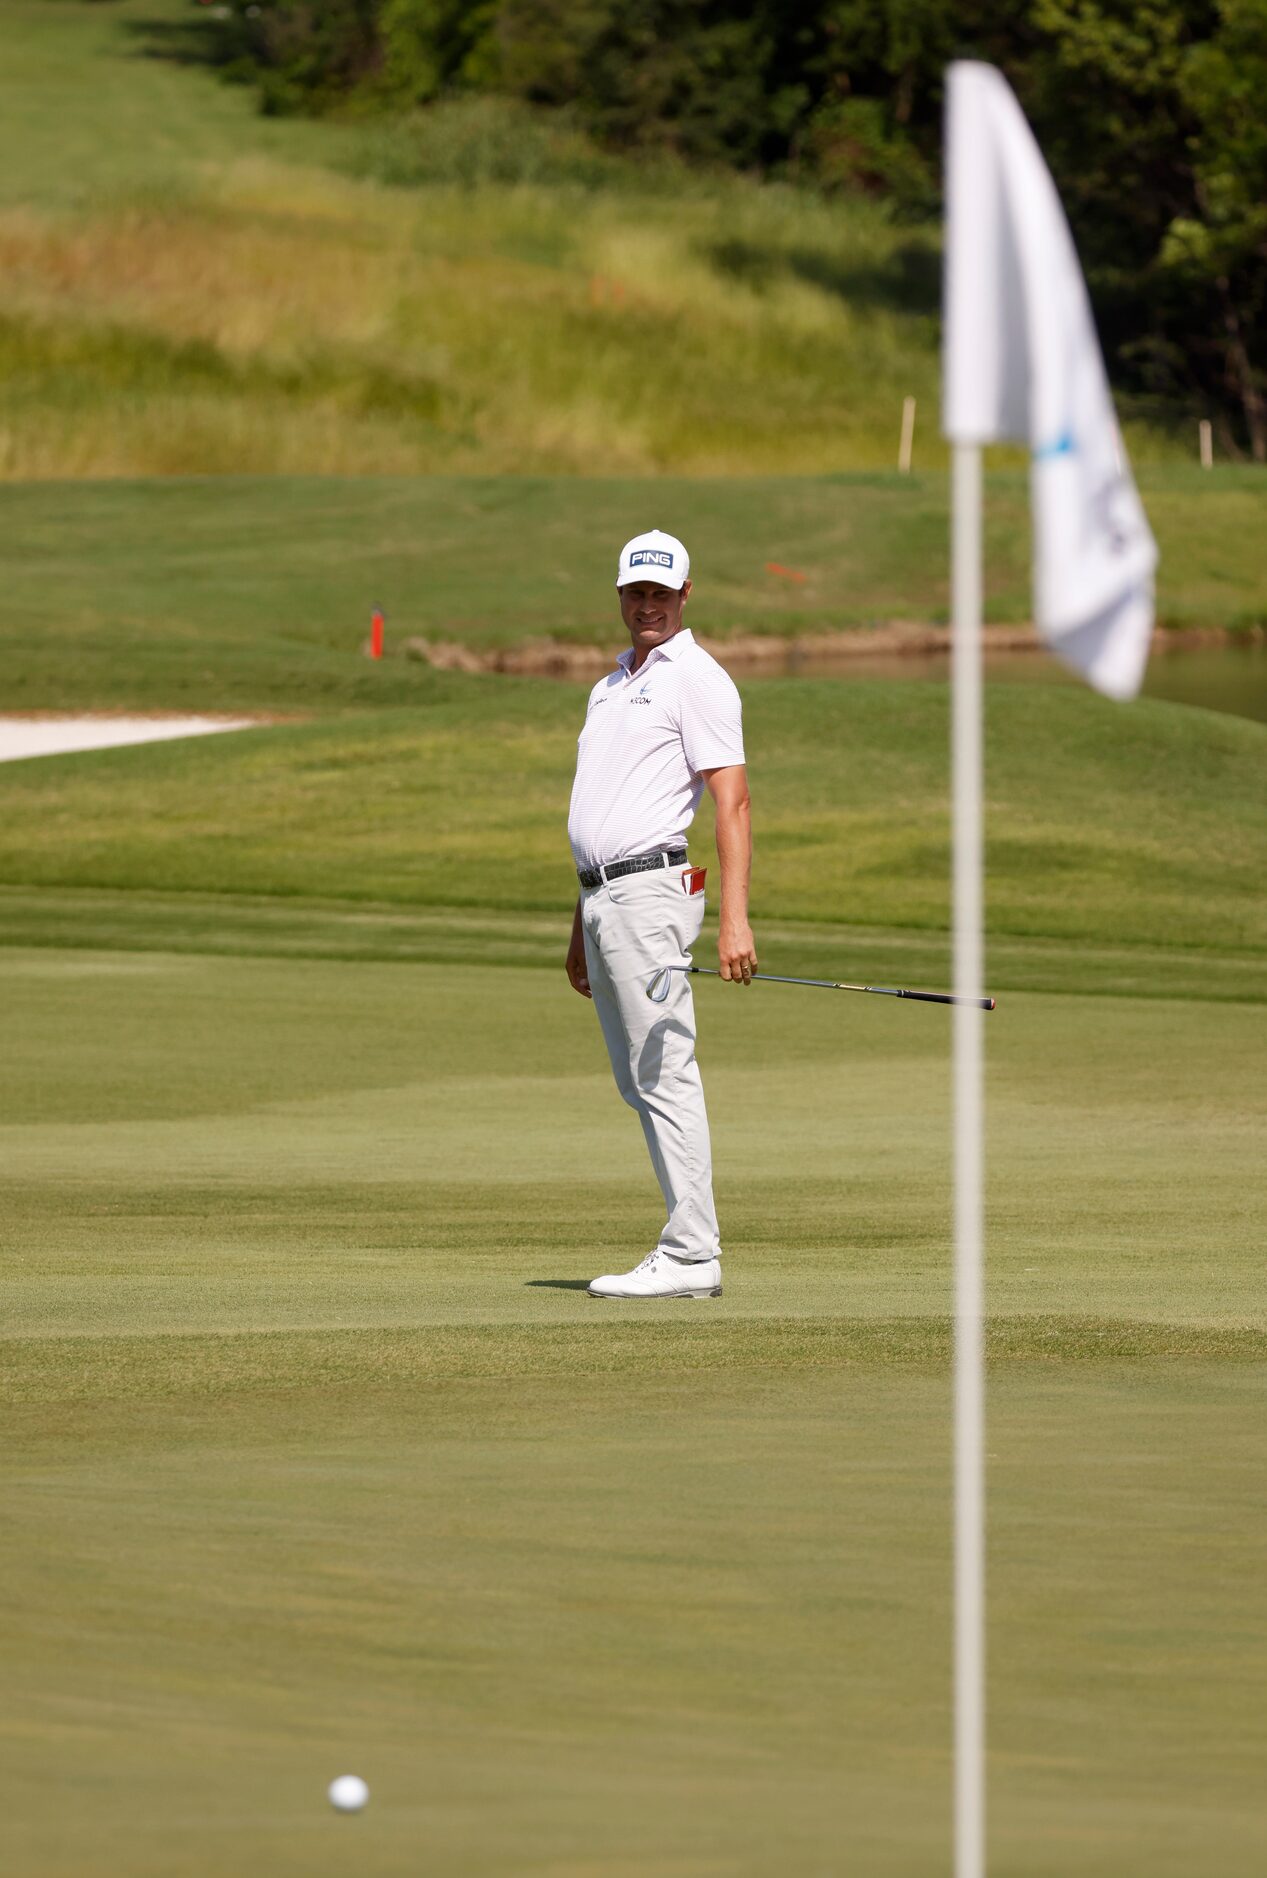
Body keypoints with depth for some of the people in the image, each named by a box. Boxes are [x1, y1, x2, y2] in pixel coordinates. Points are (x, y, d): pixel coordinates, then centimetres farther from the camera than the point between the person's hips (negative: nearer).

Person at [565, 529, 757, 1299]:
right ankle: (688, 1240, 9)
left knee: (666, 1075, -11)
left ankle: (691, 1256, -13)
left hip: (650, 889, -9)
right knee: (639, 1081, 8)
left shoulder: (698, 679, -6)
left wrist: (735, 917, -24)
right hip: (602, 894, 9)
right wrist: (582, 926, 25)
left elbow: (733, 802, -14)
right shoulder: (613, 685, 22)